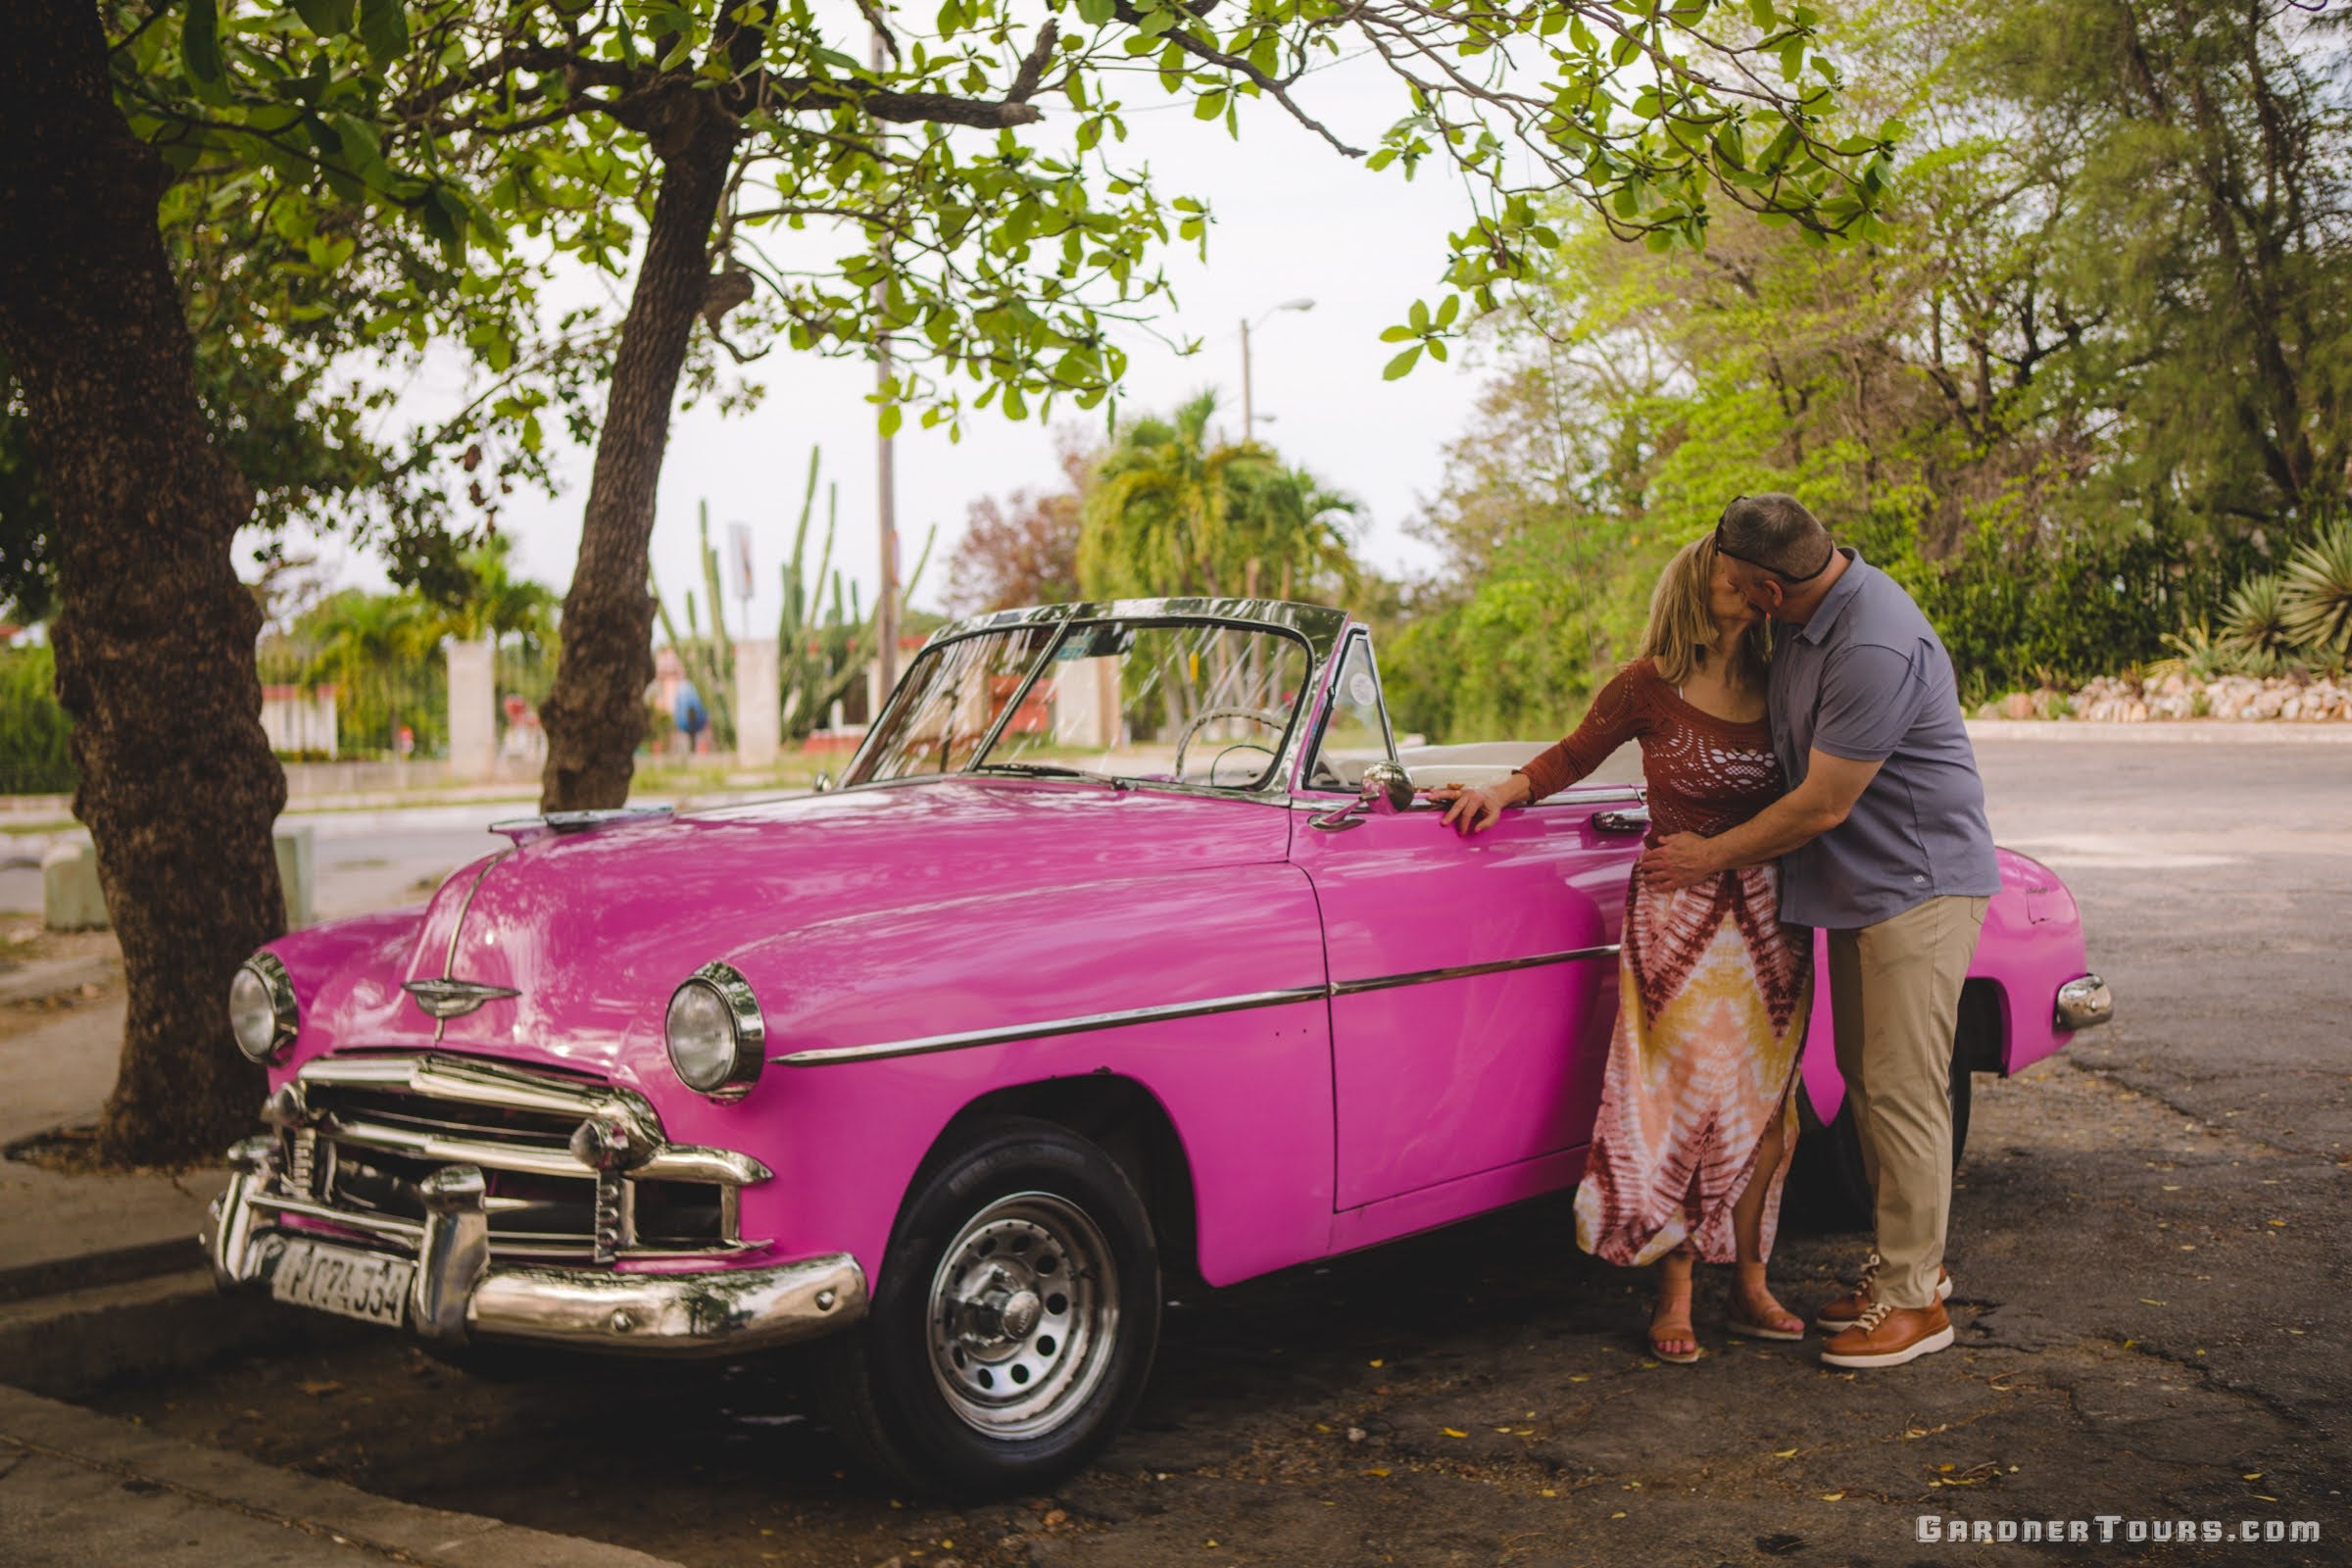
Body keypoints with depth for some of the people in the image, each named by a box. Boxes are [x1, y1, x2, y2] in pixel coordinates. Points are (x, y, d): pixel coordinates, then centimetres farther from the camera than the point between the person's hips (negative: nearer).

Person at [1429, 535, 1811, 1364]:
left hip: (1766, 913, 4)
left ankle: (1749, 1282, 19)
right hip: (1676, 914, -4)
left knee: (1762, 1105, 6)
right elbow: (1573, 757, 6)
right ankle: (1675, 1295, 7)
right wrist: (1501, 791, -8)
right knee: (1684, 1101, -4)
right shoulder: (1649, 687, -4)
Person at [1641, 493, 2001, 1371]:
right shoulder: (1816, 612, 4)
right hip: (1859, 885, 10)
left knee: (1903, 1089, -6)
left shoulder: (1875, 651, -27)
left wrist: (1712, 857, -8)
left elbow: (1823, 806, -21)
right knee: (1866, 1078, 14)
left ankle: (1914, 1299, 3)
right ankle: (1904, 1264, 26)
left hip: (1919, 881, -10)